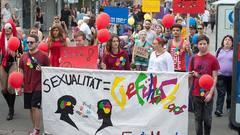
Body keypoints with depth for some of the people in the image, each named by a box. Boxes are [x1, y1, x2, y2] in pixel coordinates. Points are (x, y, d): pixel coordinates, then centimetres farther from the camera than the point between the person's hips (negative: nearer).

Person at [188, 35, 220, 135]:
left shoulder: (213, 59, -3)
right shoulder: (193, 58, 6)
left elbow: (214, 78, -4)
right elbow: (190, 75, 14)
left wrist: (210, 93, -11)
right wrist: (193, 74, -10)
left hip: (208, 94, -2)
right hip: (196, 93, 3)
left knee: (207, 118, 3)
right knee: (198, 118, 8)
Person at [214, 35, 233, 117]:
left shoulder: (234, 51, 1)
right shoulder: (219, 50, 10)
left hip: (231, 76, -1)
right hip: (220, 75, 1)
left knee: (230, 93, 12)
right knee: (221, 93, -6)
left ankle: (229, 107, 29)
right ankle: (219, 110, -10)